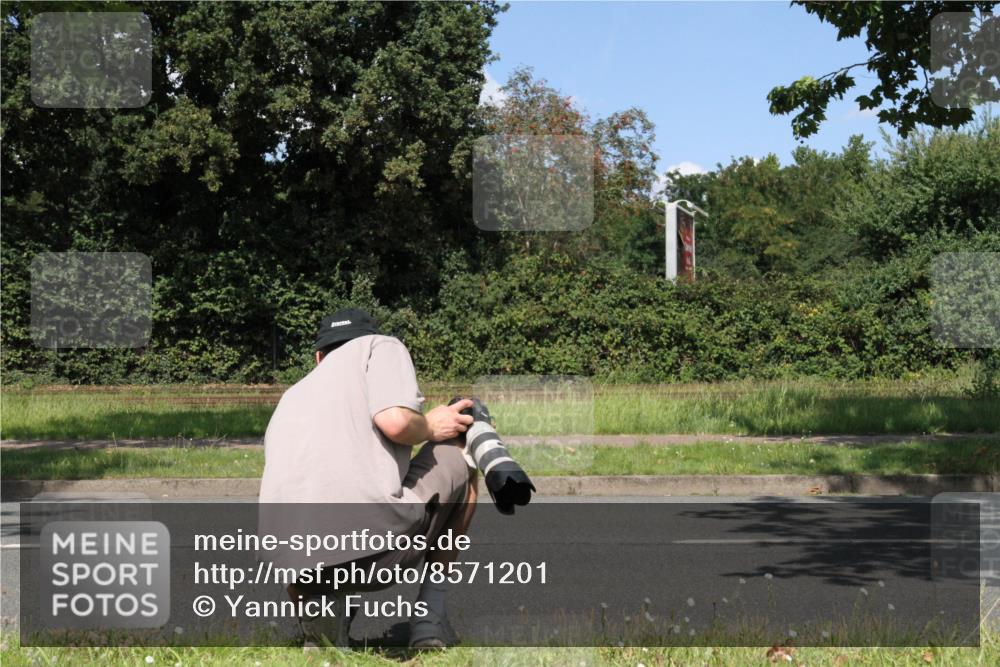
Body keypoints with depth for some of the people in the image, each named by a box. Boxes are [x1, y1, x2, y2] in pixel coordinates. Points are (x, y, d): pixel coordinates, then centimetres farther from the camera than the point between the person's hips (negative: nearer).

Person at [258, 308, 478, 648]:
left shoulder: (290, 398, 33)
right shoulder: (380, 346, 16)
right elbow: (394, 421, -5)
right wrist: (430, 428, 16)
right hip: (373, 546, -5)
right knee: (458, 457, 25)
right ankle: (430, 614, 17)